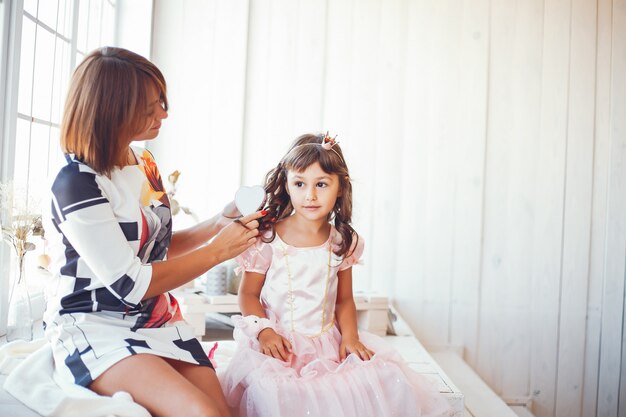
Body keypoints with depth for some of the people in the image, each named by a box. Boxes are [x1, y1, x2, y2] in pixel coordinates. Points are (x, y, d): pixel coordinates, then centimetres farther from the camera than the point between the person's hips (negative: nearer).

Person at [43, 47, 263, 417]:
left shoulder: (144, 164, 7)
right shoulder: (77, 183, -16)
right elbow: (132, 285, -18)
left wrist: (218, 225, 3)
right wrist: (217, 251, -12)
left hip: (159, 319, 7)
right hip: (95, 329, -6)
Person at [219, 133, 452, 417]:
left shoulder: (342, 242, 3)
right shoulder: (267, 238, -7)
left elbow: (344, 299, 11)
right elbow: (248, 293, -1)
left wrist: (349, 335, -5)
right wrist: (264, 331, -17)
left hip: (328, 341, 4)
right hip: (278, 344, -3)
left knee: (383, 375, -13)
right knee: (277, 392, -32)